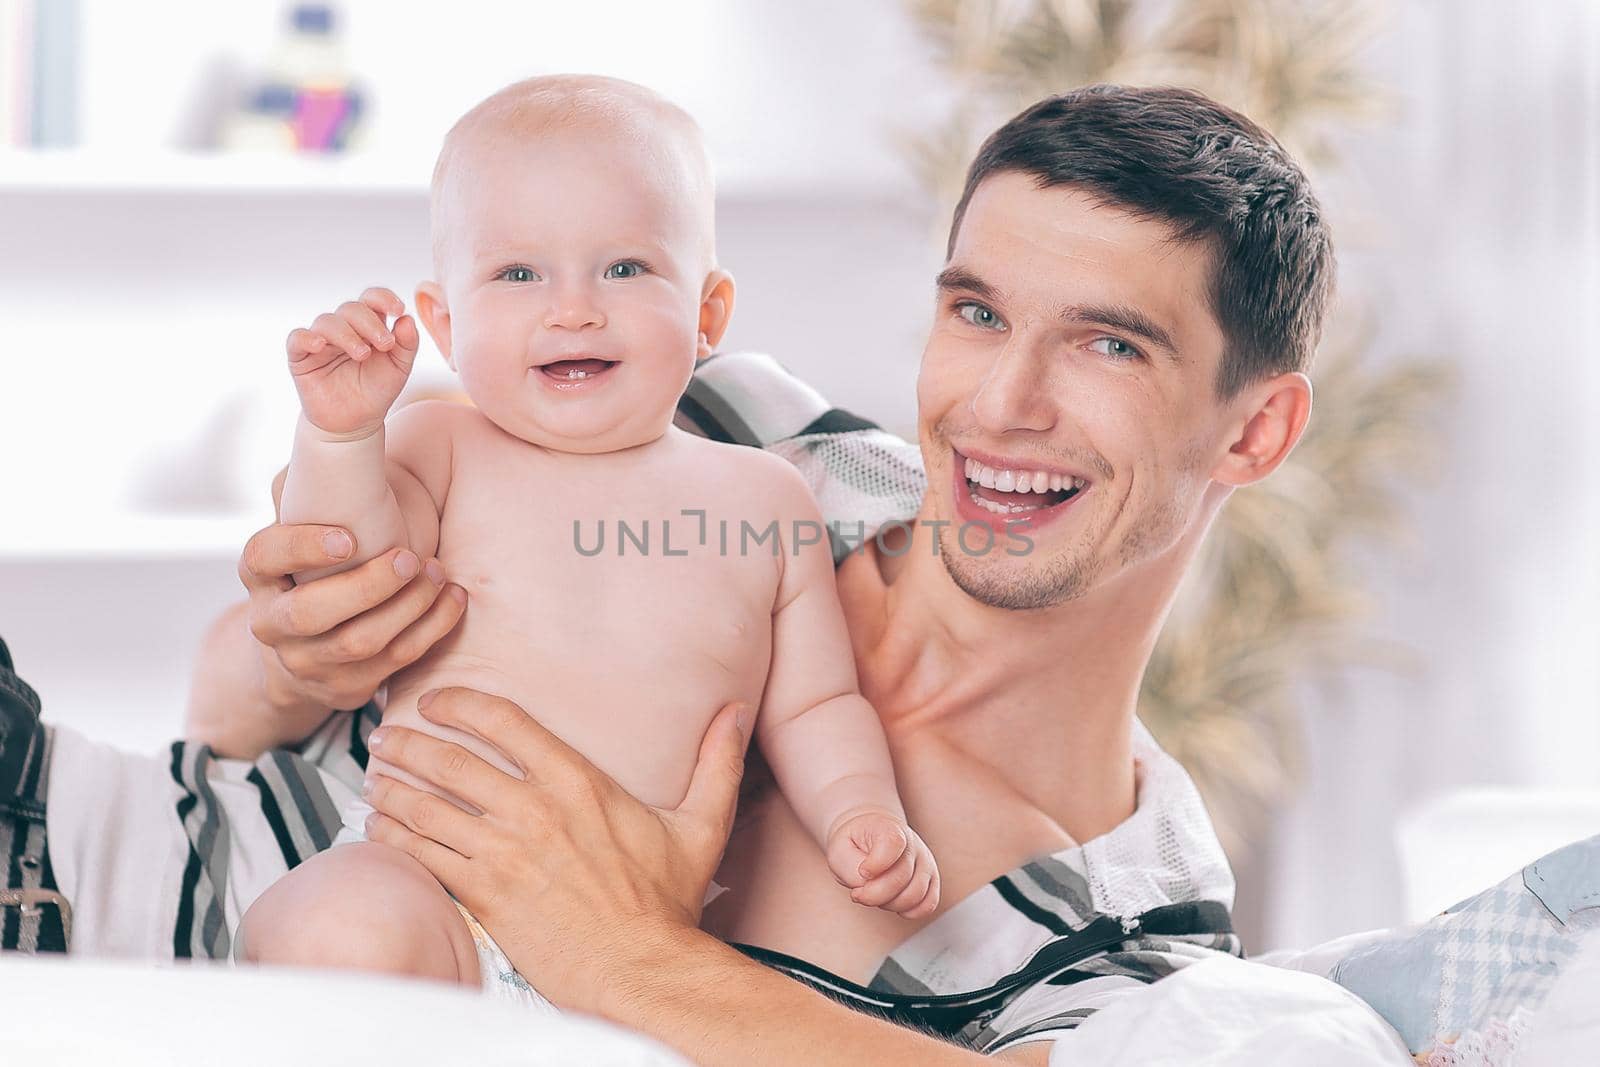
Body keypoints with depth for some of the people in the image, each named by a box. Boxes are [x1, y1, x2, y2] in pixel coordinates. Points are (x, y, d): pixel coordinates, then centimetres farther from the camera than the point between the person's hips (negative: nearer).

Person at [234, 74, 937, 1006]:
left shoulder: (764, 500, 11)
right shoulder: (439, 451, 7)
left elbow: (812, 706, 17)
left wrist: (861, 817, -1)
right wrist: (341, 437, -18)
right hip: (425, 879, -3)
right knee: (353, 929, -36)